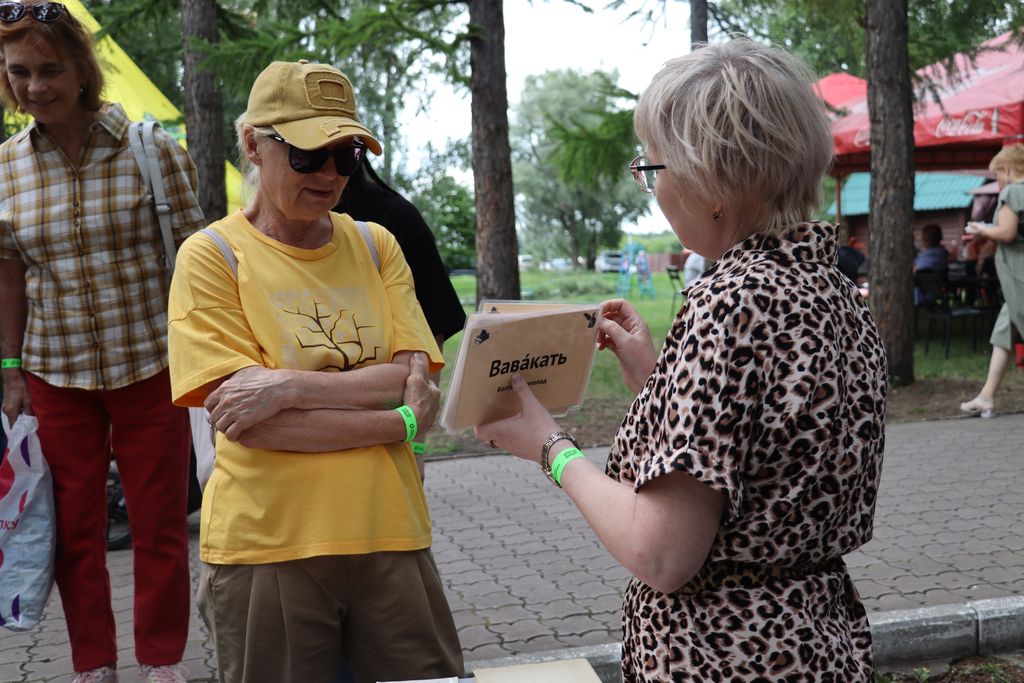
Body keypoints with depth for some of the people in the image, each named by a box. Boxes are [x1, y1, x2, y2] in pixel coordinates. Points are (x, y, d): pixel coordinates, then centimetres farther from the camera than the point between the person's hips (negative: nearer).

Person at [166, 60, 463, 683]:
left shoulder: (376, 246, 7)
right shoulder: (212, 256, -4)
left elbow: (416, 384, -3)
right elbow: (239, 418, -13)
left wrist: (287, 384, -17)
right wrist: (398, 422, -14)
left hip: (389, 533, 3)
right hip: (266, 545, -3)